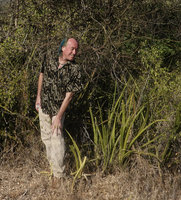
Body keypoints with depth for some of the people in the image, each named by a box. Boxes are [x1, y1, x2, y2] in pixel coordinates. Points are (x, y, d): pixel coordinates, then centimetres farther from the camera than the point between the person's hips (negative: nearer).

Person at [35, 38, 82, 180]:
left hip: (59, 108, -5)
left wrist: (59, 116, -23)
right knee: (46, 137, 16)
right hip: (44, 104, 5)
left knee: (57, 138, -9)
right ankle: (52, 165, 35)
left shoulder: (74, 70, -19)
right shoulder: (49, 56, -8)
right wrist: (38, 97, 9)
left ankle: (59, 175, -2)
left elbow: (69, 95, -20)